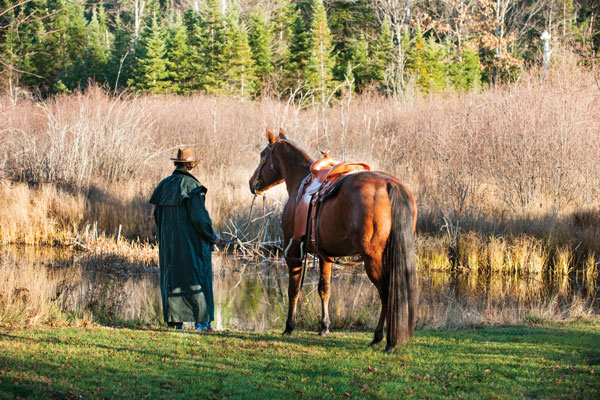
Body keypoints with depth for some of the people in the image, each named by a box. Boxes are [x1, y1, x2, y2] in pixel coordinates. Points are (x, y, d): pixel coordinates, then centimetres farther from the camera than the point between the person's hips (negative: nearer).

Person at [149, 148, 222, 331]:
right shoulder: (192, 186, -13)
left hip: (168, 241, 6)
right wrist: (213, 237, -4)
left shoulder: (164, 185, 6)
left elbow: (157, 214, 10)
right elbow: (199, 216, -17)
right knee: (197, 277, -1)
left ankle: (173, 319, 11)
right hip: (190, 240, -6)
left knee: (171, 276, 11)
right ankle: (201, 320, -4)